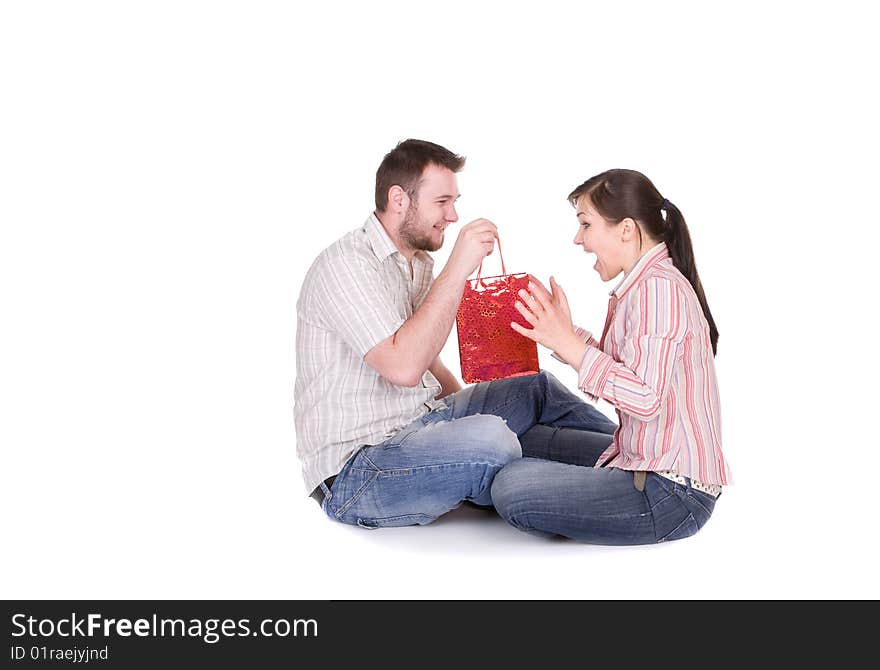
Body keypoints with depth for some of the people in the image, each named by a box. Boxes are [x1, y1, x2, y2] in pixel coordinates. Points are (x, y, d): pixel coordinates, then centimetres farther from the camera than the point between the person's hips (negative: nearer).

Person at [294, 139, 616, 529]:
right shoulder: (346, 265, -17)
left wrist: (471, 409, 11)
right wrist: (457, 270, -26)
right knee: (489, 439, -32)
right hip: (354, 472, -10)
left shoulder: (419, 262, 13)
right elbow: (403, 367, -29)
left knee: (537, 389, 8)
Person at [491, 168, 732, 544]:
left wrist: (569, 343, -26)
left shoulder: (659, 287, -20)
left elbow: (645, 398, -28)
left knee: (512, 489, -22)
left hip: (671, 491, -11)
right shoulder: (645, 284, 12)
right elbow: (620, 373, 9)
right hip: (644, 462, 11)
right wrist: (564, 332, 2)